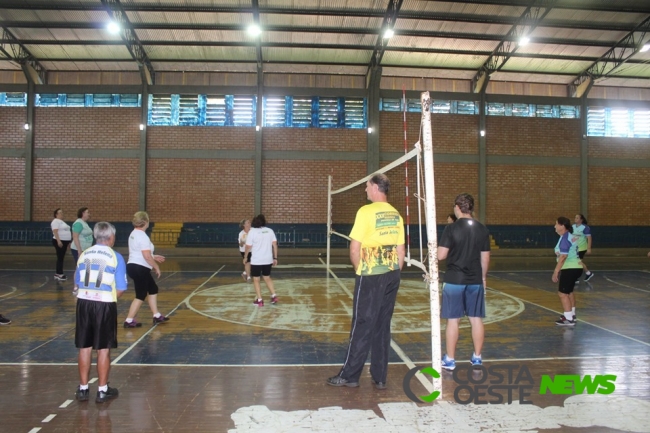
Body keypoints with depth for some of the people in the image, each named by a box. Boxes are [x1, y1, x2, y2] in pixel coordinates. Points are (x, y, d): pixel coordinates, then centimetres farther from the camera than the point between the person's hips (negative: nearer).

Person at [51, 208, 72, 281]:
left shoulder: (61, 221, 20)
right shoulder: (56, 221, -11)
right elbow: (55, 232, -20)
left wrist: (68, 241, 23)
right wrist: (58, 241, -29)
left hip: (64, 241, 10)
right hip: (59, 242, -10)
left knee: (61, 258, 10)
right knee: (60, 258, -9)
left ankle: (58, 274, 15)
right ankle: (59, 274, -8)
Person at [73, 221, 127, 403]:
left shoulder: (84, 254, 5)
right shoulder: (115, 257, -6)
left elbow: (77, 284, 9)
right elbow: (120, 289, -7)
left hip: (84, 302, 4)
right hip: (105, 304, -4)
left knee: (85, 347, 13)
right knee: (104, 348, 7)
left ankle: (83, 389, 23)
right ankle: (102, 390, 16)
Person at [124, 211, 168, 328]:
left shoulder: (134, 234, 12)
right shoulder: (142, 236, -19)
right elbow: (147, 256, -23)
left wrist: (154, 257, 25)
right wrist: (156, 267, -11)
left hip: (133, 266, 10)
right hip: (140, 269, -10)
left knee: (153, 289, 18)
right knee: (141, 295, -1)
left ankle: (157, 316, 23)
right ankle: (129, 321, 5)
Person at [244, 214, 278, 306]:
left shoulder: (252, 231, -8)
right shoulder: (270, 231, 3)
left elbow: (248, 247, -6)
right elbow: (275, 245, 2)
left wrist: (245, 257, 9)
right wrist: (275, 258, 9)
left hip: (256, 261, -4)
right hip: (268, 260, 4)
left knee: (256, 280, 8)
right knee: (267, 278, 21)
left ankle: (260, 300, 9)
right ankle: (274, 296, 14)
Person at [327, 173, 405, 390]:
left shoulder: (366, 211, -11)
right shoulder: (396, 215, 7)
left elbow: (354, 249, -12)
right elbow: (401, 251, 11)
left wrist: (359, 270, 4)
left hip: (371, 276, -6)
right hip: (392, 275, 6)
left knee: (362, 326, 2)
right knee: (383, 326, 11)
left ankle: (349, 376, 13)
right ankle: (380, 378, 17)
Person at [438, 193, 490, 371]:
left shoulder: (451, 228, -11)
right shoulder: (482, 229, 3)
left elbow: (441, 255, -14)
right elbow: (485, 257, 8)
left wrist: (434, 250, 9)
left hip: (454, 281, -4)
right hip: (475, 281, 4)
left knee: (453, 320, 3)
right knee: (476, 319, 11)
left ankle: (450, 359, 10)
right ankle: (477, 357, 20)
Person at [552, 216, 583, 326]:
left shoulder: (565, 238, -19)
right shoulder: (571, 236, 12)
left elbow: (563, 257, -24)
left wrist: (556, 272, -22)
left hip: (570, 269, -11)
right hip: (576, 267, 11)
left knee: (562, 293, -7)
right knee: (569, 292, 23)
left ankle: (568, 319, -6)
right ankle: (571, 314, 34)